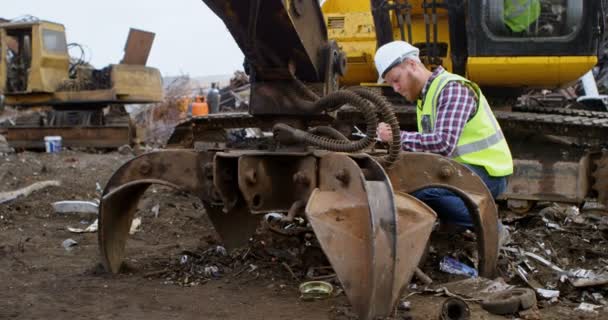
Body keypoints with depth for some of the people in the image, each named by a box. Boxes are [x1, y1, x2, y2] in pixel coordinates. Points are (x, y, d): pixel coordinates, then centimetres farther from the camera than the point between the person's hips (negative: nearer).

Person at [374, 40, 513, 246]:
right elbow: (432, 144, 10)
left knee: (418, 187, -29)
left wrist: (398, 137, -24)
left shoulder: (452, 88, -17)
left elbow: (444, 144, -29)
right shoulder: (426, 94, 13)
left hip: (487, 173, -10)